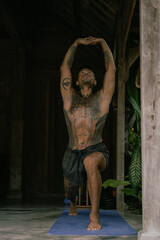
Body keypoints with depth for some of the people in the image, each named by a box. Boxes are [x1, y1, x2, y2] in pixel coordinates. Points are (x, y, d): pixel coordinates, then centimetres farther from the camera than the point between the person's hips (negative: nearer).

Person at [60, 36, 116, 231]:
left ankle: (94, 215, -30)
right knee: (69, 191, 22)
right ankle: (73, 203, 63)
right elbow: (64, 68, 9)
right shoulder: (70, 98, 7)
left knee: (91, 162, -40)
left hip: (96, 151, -3)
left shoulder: (102, 98, 3)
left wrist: (102, 42, 13)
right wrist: (77, 43, 14)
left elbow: (111, 69, 5)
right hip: (72, 154, 4)